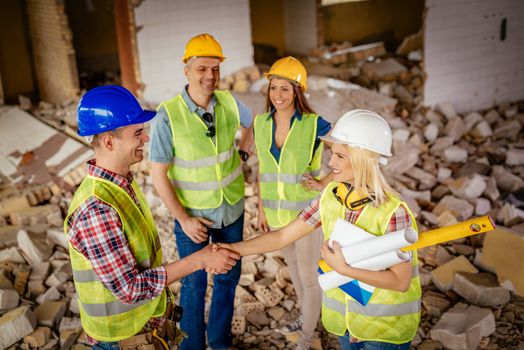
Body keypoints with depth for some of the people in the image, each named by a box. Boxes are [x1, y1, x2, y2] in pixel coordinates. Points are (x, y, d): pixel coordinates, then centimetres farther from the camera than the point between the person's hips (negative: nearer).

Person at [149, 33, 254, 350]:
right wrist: (184, 219, -15)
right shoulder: (168, 116, -20)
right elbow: (159, 174, -14)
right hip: (193, 215, -4)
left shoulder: (229, 103, -8)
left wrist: (242, 155, 6)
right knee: (194, 284, 10)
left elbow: (253, 123, 17)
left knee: (228, 278, 17)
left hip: (232, 209, 4)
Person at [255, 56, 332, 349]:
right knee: (293, 264, 24)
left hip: (307, 210, -5)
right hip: (277, 211, 5)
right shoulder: (261, 123, -2)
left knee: (309, 275, 7)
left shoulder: (315, 124, -17)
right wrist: (262, 209, 8)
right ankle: (308, 316, 48)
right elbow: (263, 169, 7)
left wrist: (325, 183, -18)